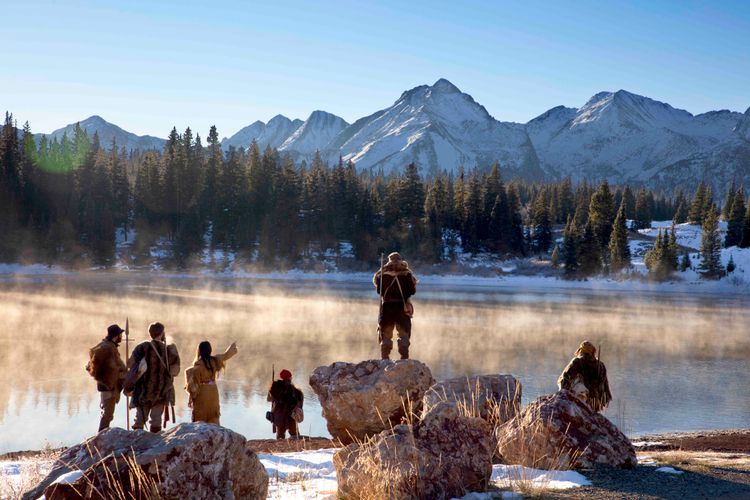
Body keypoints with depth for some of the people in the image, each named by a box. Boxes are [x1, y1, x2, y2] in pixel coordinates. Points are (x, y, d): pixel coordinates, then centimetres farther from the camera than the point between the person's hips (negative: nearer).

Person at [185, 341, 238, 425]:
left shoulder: (198, 365, -18)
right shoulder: (214, 360, -3)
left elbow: (195, 382, -17)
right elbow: (226, 355, 15)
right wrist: (233, 347, 35)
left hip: (202, 392, -5)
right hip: (213, 390, 5)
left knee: (200, 418, 2)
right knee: (213, 416, 13)